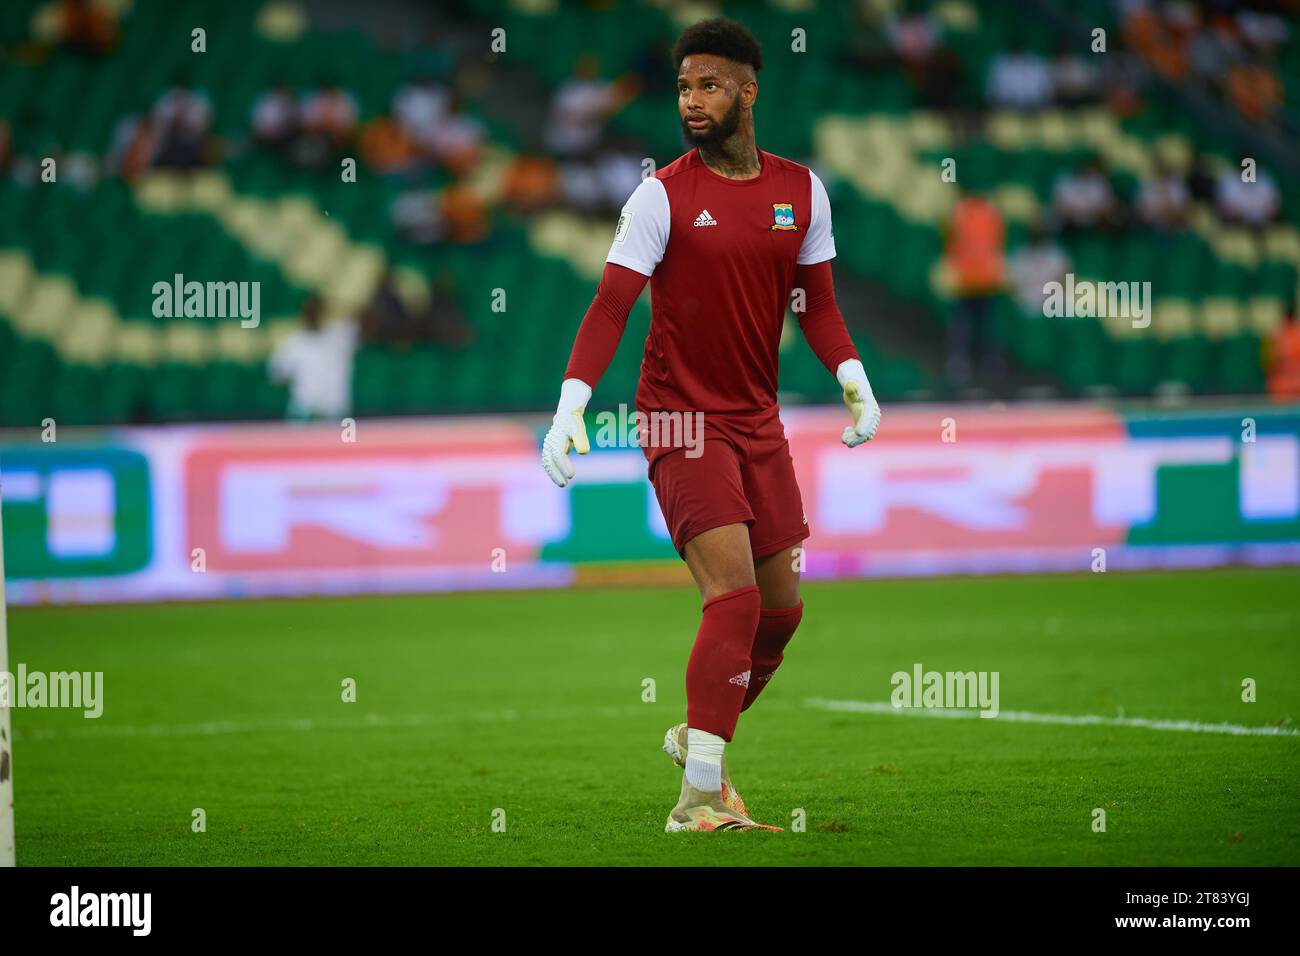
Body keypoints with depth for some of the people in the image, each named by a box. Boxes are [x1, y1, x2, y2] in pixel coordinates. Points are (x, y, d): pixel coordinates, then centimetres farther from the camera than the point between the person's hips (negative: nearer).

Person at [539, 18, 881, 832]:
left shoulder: (801, 189, 5)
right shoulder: (663, 196, -9)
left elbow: (818, 304, 12)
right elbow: (611, 307, -12)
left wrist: (854, 382, -4)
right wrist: (570, 406, -23)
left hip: (760, 424, 6)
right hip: (682, 424, -6)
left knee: (782, 607, 9)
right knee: (736, 596, -19)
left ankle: (700, 737, 33)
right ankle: (700, 797, -17)